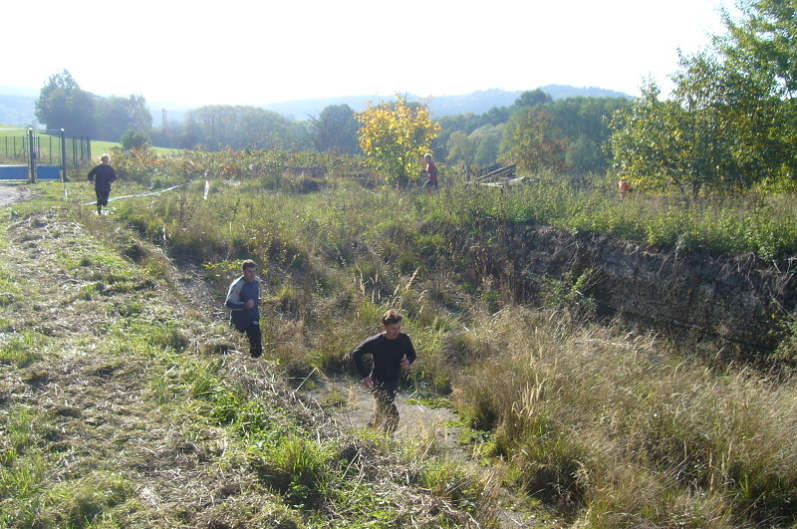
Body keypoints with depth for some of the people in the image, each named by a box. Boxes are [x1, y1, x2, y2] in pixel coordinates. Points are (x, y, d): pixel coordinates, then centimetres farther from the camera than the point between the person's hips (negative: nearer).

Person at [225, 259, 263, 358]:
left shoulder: (257, 281, -2)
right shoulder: (237, 285, -24)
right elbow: (228, 303, -24)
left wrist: (257, 301, 3)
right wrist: (244, 305, -33)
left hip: (253, 318, 5)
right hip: (239, 320, -4)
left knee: (257, 348, -1)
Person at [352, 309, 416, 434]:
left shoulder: (404, 339, -9)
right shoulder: (375, 342, -21)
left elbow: (412, 353, 9)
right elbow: (356, 353, -10)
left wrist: (408, 360, -16)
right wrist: (365, 375, -14)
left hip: (394, 383, 5)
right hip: (379, 383, -5)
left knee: (381, 414, 22)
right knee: (393, 415, -15)